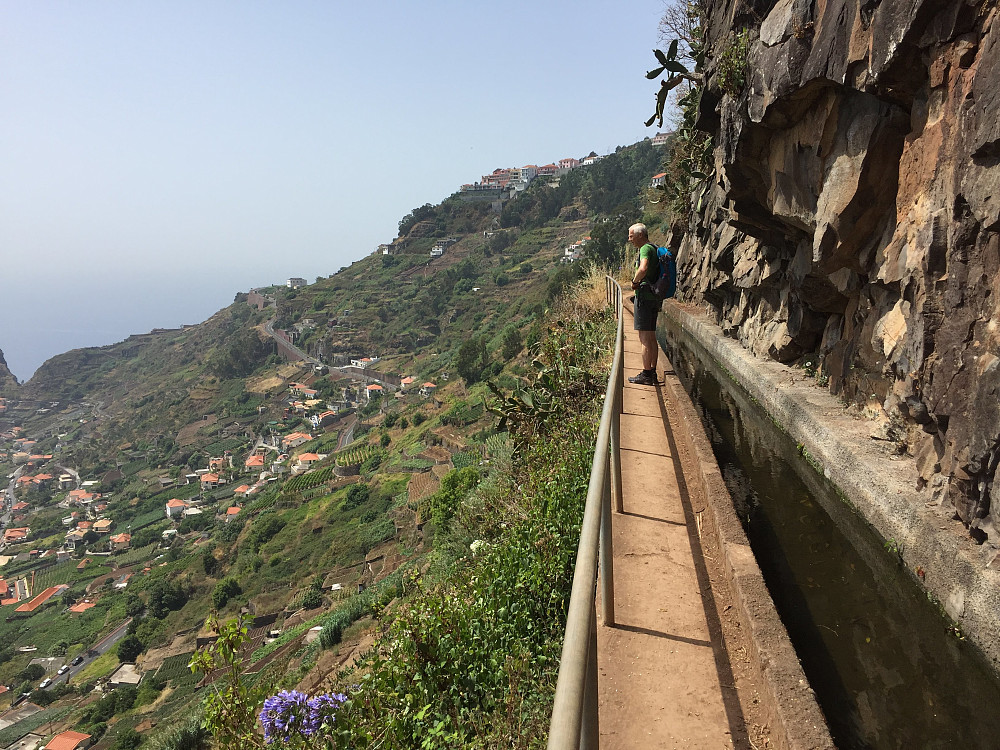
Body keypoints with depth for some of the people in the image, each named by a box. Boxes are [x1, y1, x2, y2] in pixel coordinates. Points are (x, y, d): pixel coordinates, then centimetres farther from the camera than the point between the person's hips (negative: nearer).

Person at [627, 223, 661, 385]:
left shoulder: (646, 249, -12)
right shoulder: (654, 249, 19)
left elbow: (643, 269, -33)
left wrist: (635, 282, -15)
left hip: (644, 297, -10)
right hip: (654, 297, 10)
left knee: (644, 338, -6)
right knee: (651, 337, 12)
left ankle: (646, 375, -4)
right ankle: (652, 373, 17)